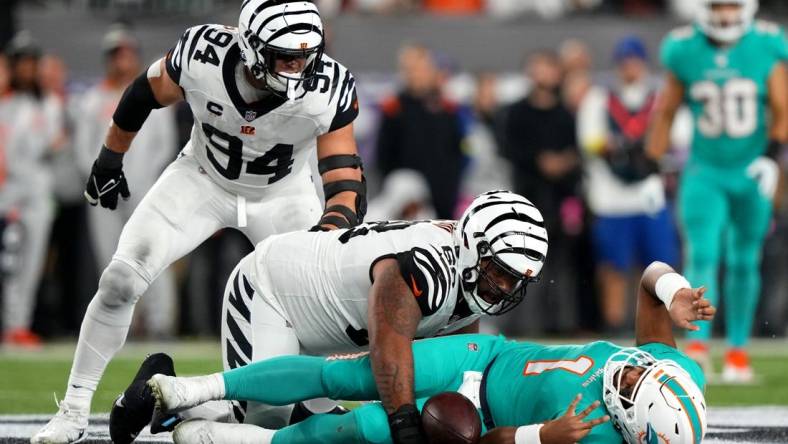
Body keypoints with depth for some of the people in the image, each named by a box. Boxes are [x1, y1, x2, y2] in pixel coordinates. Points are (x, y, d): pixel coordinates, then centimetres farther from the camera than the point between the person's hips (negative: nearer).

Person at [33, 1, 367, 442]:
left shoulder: (328, 88, -31)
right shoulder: (204, 56, -30)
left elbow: (346, 183, -33)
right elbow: (147, 94, -8)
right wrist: (111, 157, 5)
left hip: (284, 197, 0)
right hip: (202, 179, 0)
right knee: (120, 281, -13)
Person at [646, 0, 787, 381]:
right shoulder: (685, 51, -5)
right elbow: (666, 111, 6)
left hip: (751, 172, 1)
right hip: (704, 171, 0)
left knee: (744, 263, 9)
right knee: (702, 255, -15)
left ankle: (738, 350, 21)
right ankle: (698, 346, -22)